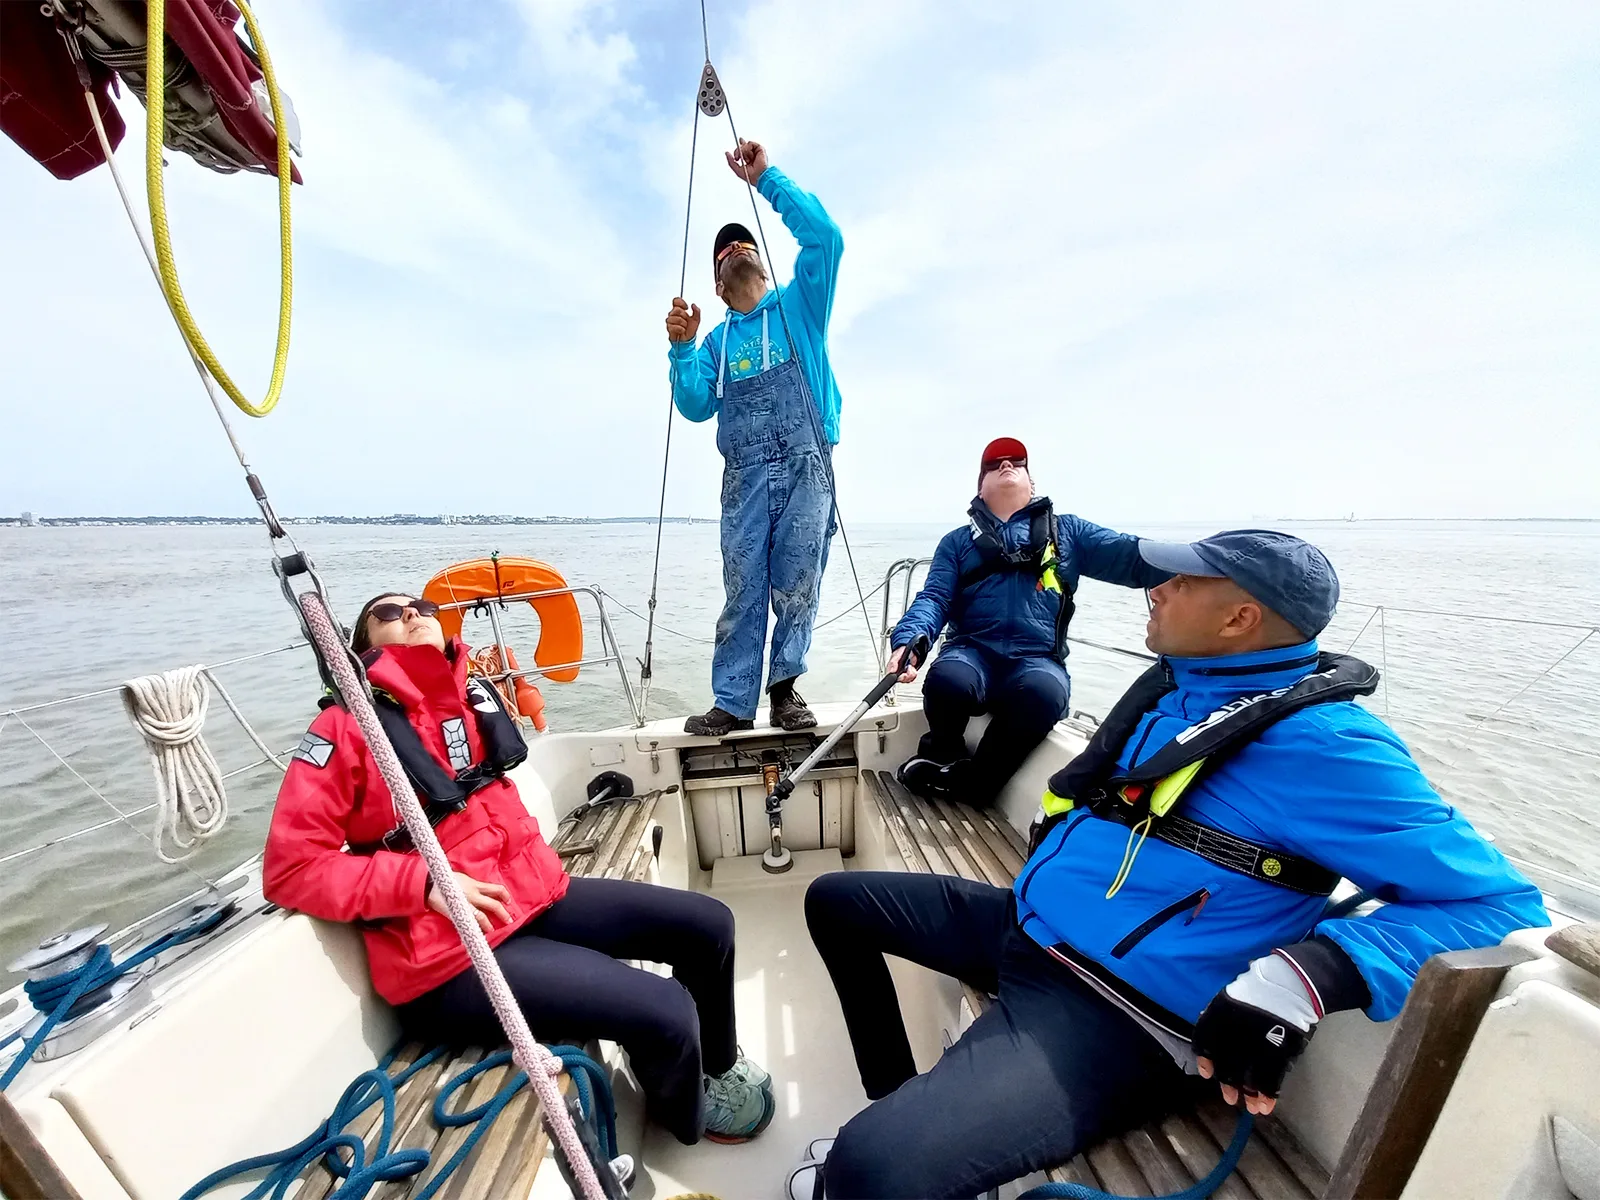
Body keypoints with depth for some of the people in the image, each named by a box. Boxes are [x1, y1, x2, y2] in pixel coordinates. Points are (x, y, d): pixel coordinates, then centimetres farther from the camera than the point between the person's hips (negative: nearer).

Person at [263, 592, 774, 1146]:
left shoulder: (475, 696, 6)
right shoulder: (347, 726, -9)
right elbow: (289, 868, -12)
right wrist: (423, 882, -19)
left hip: (535, 896, 7)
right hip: (452, 956, -6)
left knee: (708, 924, 3)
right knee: (664, 1012, -18)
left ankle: (718, 1062, 34)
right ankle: (689, 1116, 21)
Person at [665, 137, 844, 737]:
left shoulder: (799, 306, 18)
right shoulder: (717, 340, 22)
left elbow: (825, 236, 2)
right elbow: (697, 407, 8)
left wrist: (765, 178, 3)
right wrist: (681, 349, -5)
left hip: (806, 467, -1)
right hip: (744, 475, 2)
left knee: (797, 587, -4)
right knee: (742, 589, -3)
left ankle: (785, 688, 10)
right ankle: (733, 703, 5)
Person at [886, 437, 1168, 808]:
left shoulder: (1067, 531, 19)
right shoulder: (958, 541, 18)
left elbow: (1135, 558, 6)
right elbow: (934, 597, 4)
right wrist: (907, 641, -18)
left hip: (1037, 659, 0)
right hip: (972, 652, 0)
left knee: (1044, 692, -34)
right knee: (947, 679, -34)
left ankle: (971, 781, -9)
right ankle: (944, 756, 1)